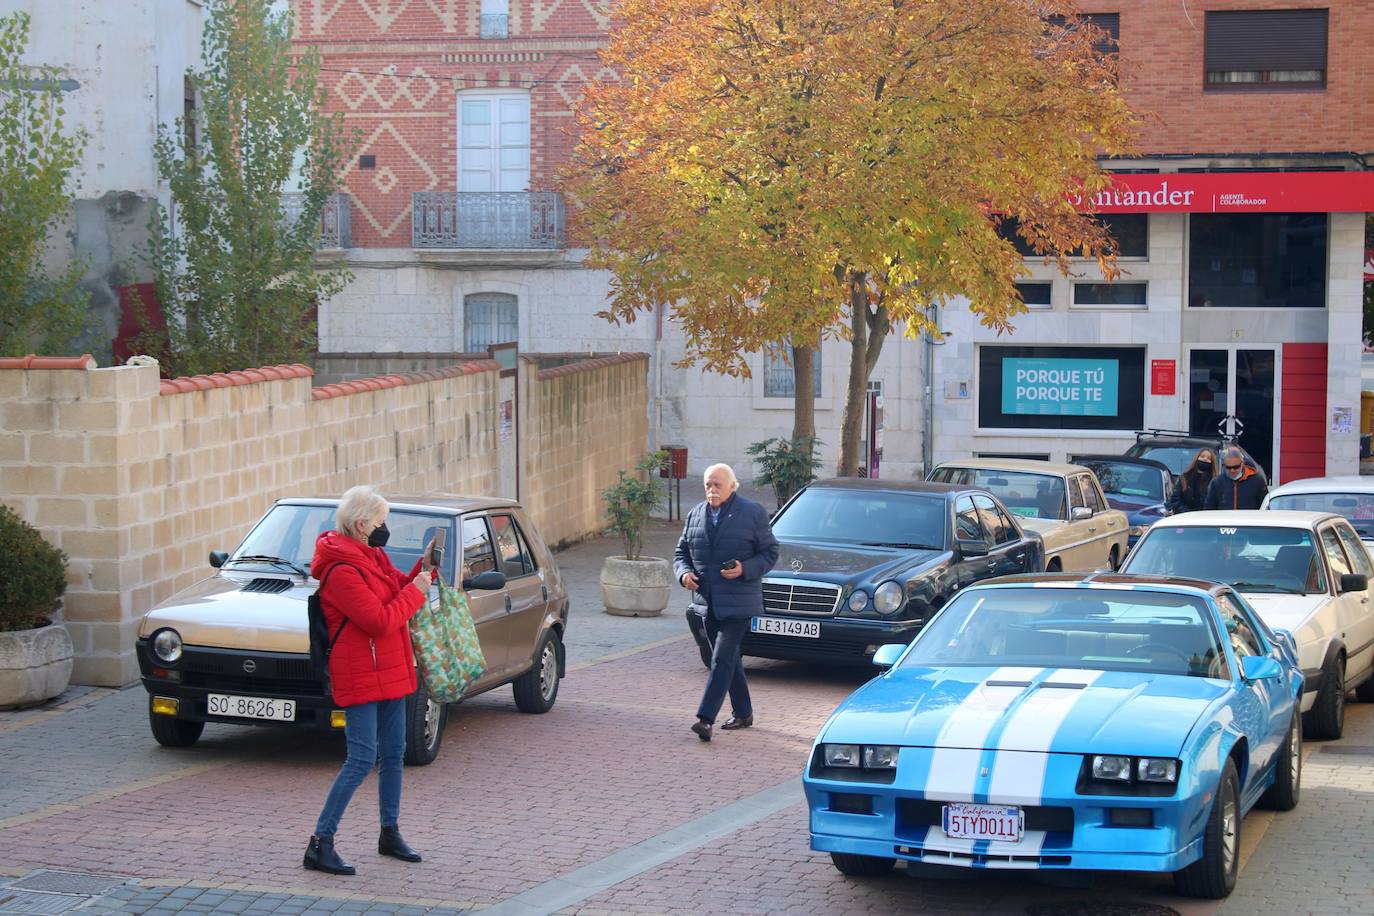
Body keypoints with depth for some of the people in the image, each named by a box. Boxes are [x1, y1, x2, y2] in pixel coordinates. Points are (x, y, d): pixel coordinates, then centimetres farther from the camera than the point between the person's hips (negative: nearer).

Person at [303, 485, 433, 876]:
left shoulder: (373, 557, 10)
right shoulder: (342, 572, -21)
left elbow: (397, 587, 18)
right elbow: (381, 621, -24)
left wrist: (423, 567, 1)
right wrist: (416, 591, -15)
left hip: (390, 672, 10)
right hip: (360, 678, -10)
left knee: (393, 754, 15)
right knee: (362, 759, -11)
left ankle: (390, 835, 27)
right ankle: (319, 845, -8)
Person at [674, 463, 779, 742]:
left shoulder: (752, 513, -3)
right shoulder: (696, 514, 11)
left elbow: (770, 552, -1)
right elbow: (681, 552, 17)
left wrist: (745, 569, -17)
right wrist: (684, 573, -4)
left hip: (738, 601, -6)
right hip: (708, 602, 6)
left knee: (723, 658, -14)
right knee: (729, 658, 15)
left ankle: (705, 718, -21)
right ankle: (743, 713, 27)